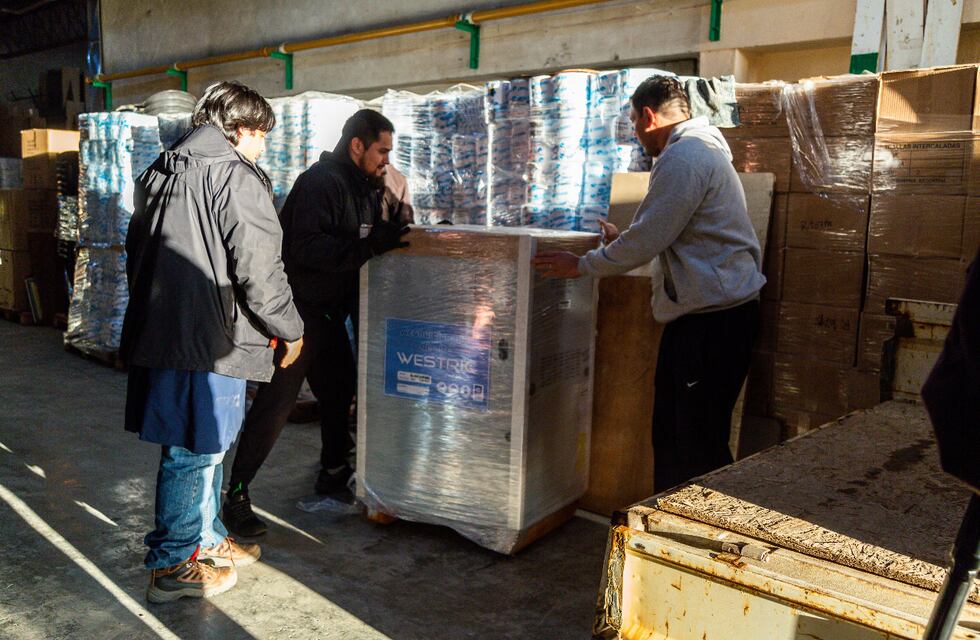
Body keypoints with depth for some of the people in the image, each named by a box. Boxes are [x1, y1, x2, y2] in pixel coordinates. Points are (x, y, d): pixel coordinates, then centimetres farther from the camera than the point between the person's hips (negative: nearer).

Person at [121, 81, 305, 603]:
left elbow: (137, 253, 21)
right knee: (193, 451, 2)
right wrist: (289, 329, -4)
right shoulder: (237, 177, -12)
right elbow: (258, 269, -17)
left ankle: (206, 539, 34)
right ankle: (173, 565, 15)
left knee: (205, 443, 20)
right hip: (209, 340, -9)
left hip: (156, 331, 9)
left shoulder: (160, 172, 15)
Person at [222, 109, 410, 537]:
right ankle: (235, 497, -2)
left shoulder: (363, 187, 12)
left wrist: (394, 233, -3)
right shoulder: (321, 183, -19)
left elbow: (366, 237, 15)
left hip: (326, 309, 10)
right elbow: (308, 248, -31)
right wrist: (371, 244, -33)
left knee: (340, 389, 18)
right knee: (276, 400, -10)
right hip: (294, 306, -10)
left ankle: (334, 471, 37)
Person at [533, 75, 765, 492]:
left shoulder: (683, 157, -16)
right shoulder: (698, 149, 19)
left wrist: (582, 266, -6)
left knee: (699, 444, -3)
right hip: (701, 313, 11)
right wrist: (622, 238, 34)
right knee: (670, 433, 16)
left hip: (714, 318, -11)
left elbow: (647, 242, -18)